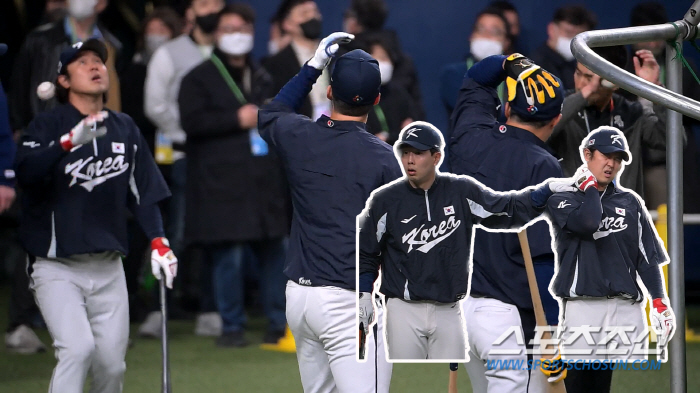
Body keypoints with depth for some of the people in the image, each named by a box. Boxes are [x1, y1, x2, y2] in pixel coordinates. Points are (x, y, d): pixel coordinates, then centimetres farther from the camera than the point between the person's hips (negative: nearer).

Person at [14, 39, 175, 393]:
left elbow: (143, 192, 12)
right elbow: (25, 172, -26)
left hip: (108, 268, 5)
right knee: (77, 347, -23)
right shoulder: (47, 126, -7)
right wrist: (71, 141, -40)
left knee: (111, 363, 2)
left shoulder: (125, 129, 10)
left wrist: (158, 242, -2)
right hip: (56, 268, -5)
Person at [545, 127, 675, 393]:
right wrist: (591, 187, 3)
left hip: (627, 308, 3)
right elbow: (587, 223, -14)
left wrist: (659, 302, 0)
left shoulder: (631, 202, 18)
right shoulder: (562, 200, 8)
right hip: (582, 308, -3)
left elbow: (648, 257, 13)